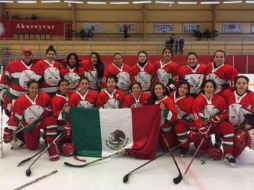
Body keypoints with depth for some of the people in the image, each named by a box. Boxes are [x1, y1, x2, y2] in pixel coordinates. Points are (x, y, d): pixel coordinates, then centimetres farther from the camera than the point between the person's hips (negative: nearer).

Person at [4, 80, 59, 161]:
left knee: (51, 121, -36)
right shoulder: (20, 101, -15)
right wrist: (9, 131, -10)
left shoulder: (45, 97, -15)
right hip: (29, 125, 1)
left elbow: (49, 111, -1)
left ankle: (51, 145, -26)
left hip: (43, 121, -1)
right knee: (32, 147, 0)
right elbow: (15, 117, -10)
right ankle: (37, 136, 36)